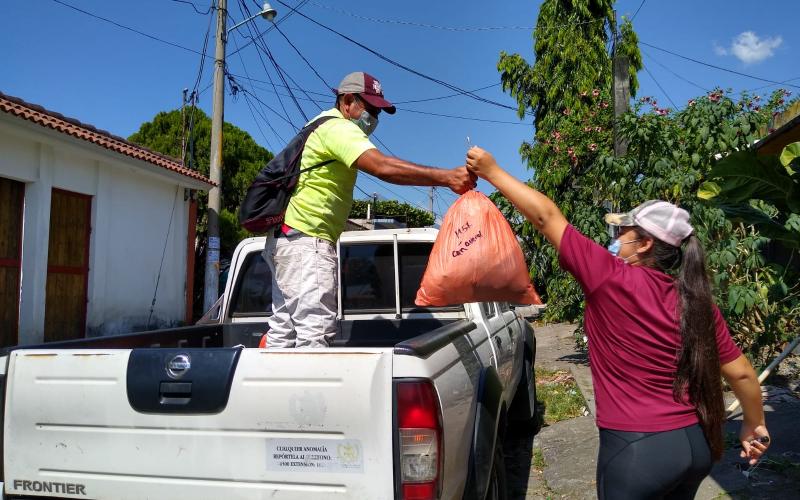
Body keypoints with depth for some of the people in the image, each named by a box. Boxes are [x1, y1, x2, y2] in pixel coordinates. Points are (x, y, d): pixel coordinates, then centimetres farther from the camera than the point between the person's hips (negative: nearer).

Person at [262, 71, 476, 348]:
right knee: (315, 331, -16)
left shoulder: (324, 125, 22)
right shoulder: (337, 127, -12)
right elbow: (382, 166, -28)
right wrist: (446, 177, -33)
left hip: (289, 238, 11)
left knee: (284, 330, 11)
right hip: (306, 240, -11)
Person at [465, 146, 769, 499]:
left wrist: (491, 171, -5)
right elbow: (742, 374, 6)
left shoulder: (613, 280, -16)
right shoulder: (699, 303, -1)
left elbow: (546, 216, -13)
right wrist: (755, 426, 24)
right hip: (696, 443, 6)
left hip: (638, 449, -6)